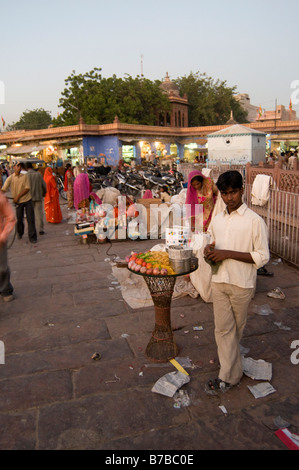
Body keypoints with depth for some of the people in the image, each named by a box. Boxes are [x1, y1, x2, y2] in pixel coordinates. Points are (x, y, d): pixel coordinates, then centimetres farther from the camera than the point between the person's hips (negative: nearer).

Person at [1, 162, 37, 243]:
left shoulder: (25, 176, 0)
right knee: (19, 219, 6)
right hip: (18, 202, 0)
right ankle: (20, 233, 35)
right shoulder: (10, 178, -3)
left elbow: (27, 188, -6)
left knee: (31, 219, -1)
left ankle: (32, 237, 7)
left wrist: (18, 196, -14)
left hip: (28, 200, 0)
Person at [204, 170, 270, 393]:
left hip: (242, 284, -4)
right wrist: (210, 250, -6)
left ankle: (228, 374, 35)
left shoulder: (254, 221, -13)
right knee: (222, 328, 5)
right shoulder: (217, 220, 6)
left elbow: (262, 257, -14)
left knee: (236, 328, 15)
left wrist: (228, 254, -23)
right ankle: (230, 375, 22)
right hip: (219, 281, 4)